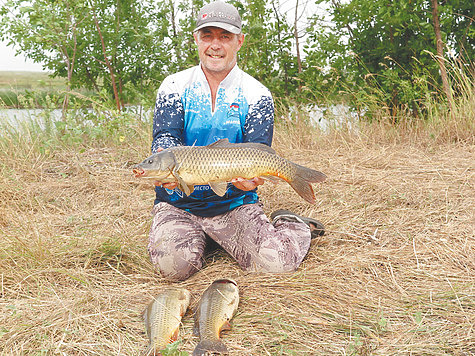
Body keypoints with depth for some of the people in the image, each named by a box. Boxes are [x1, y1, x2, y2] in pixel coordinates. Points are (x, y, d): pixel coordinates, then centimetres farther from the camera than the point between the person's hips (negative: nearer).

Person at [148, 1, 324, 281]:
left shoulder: (256, 95, -2)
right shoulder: (174, 86, 2)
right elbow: (164, 137, -9)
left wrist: (249, 176, -34)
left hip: (235, 202, -1)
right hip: (178, 202, 2)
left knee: (276, 262, -20)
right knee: (175, 265, -23)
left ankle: (293, 227, 16)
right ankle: (199, 237, 12)